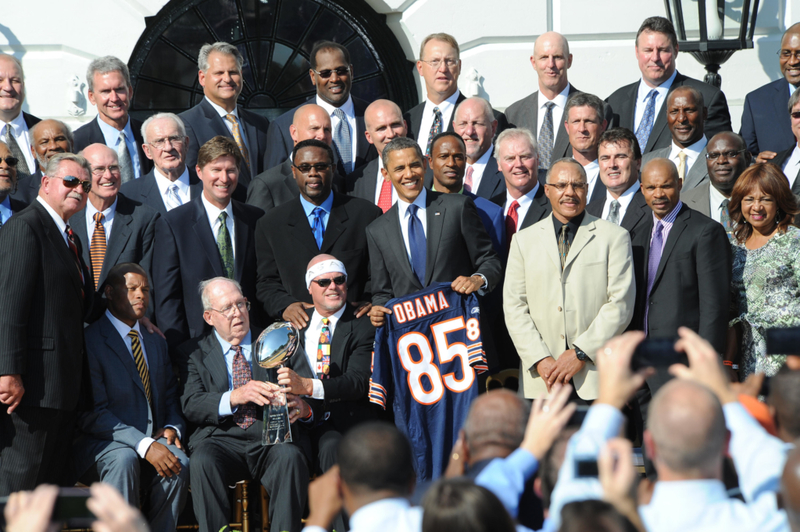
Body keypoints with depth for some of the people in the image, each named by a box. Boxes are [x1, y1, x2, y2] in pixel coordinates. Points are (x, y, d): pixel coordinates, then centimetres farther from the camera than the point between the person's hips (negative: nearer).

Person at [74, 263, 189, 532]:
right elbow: (93, 413, -14)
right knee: (124, 459, -38)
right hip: (99, 446, -5)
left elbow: (172, 398, 21)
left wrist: (172, 428, -4)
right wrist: (144, 445, -24)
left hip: (153, 442, 5)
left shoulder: (156, 342, 19)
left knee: (179, 463, -27)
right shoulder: (90, 340, -5)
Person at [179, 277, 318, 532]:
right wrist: (235, 397, -19)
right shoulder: (195, 352, 15)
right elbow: (191, 406, -1)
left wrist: (304, 408, -15)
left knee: (290, 457, -33)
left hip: (274, 438, 0)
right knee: (202, 461, -33)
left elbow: (312, 394, 11)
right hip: (222, 440, 0)